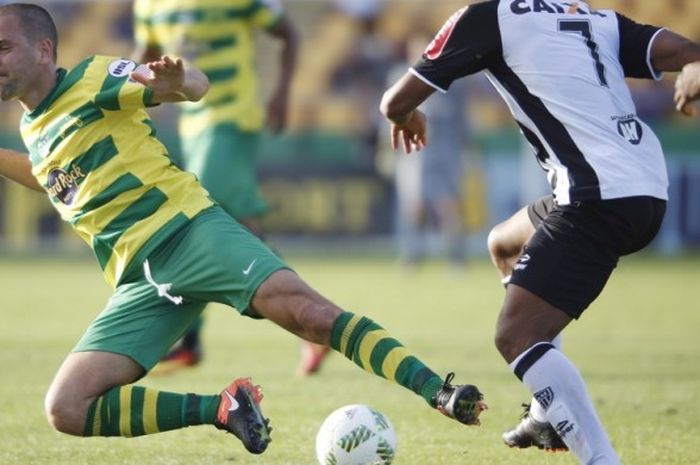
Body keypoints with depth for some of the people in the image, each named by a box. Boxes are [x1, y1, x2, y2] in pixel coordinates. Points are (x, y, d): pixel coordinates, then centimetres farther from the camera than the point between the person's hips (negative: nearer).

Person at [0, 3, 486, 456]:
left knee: (307, 311, -28)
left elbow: (195, 85, -10)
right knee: (66, 409, -13)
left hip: (187, 231, -6)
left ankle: (440, 392, -27)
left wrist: (178, 80, -33)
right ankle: (223, 409, -9)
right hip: (139, 279, 6)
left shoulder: (92, 78, 0)